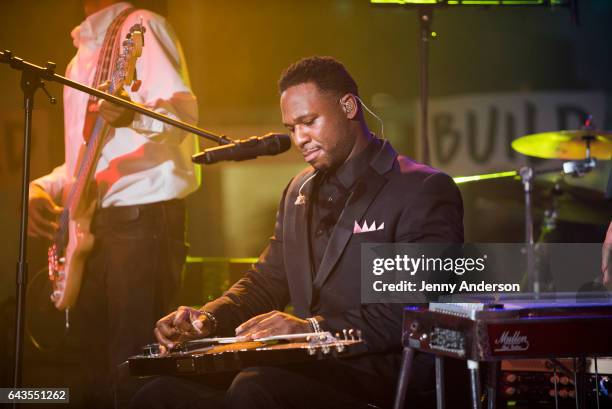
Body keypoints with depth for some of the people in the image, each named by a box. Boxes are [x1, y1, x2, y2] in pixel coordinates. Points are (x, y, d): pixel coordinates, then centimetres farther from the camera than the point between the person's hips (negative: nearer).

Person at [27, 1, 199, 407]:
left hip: (144, 217, -9)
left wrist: (134, 115, -40)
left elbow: (184, 110, -19)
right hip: (90, 223, 9)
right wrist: (46, 186, 10)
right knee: (97, 371, 10)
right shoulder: (83, 55, 23)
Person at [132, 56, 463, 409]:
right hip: (311, 367, 7)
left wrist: (316, 326, -25)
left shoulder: (425, 191, -5)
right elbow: (266, 281, 23)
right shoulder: (300, 191, 21)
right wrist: (210, 318, 3)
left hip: (380, 375, -7)